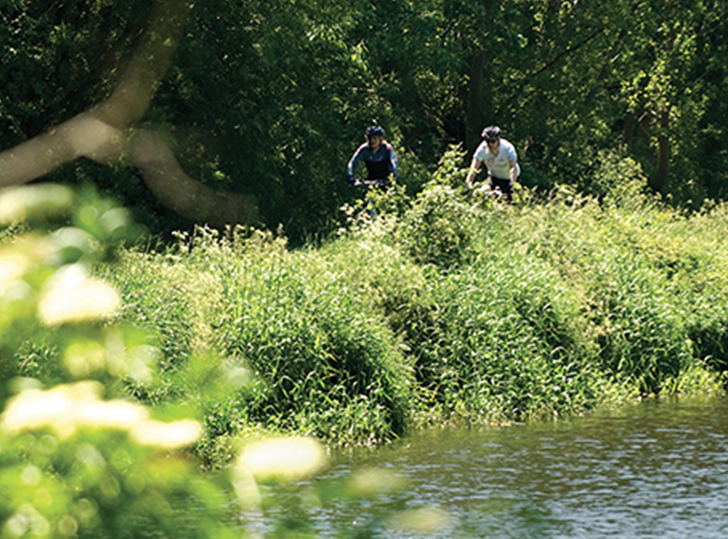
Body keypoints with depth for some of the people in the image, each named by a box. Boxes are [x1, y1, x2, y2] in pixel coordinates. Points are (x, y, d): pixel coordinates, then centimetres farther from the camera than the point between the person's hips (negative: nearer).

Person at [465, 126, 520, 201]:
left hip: (509, 177, -2)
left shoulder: (508, 148, -32)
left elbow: (513, 167, -43)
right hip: (494, 176, 2)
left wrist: (512, 183, -59)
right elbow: (473, 168, -33)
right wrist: (468, 183, -48)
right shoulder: (482, 149, -27)